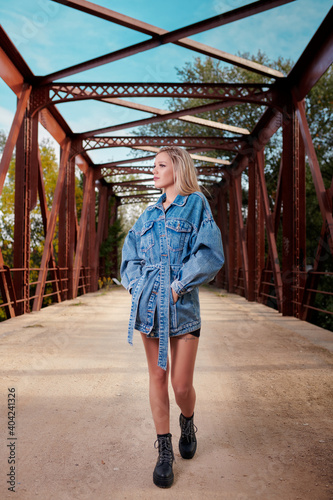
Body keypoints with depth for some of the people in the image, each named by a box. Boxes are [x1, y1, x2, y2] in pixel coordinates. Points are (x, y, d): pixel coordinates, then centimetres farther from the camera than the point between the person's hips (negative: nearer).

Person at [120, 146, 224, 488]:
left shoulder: (196, 205, 1)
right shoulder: (150, 214, 15)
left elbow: (210, 254, -9)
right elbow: (130, 254, 18)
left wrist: (178, 286, -13)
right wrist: (135, 284, 1)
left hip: (181, 303, -4)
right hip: (147, 301, 4)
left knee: (182, 385, 0)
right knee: (157, 375, 8)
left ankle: (187, 423, 35)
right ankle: (164, 450, 24)